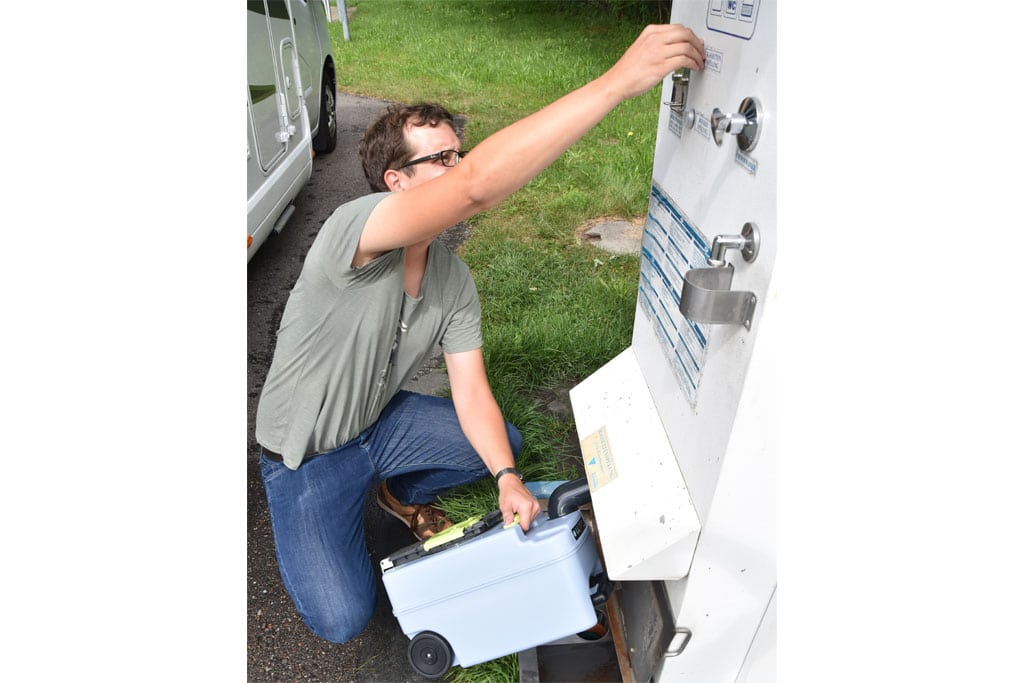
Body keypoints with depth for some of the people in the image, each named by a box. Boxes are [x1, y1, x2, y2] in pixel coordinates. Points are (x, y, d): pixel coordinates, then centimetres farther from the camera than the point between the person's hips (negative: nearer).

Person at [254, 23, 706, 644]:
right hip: (308, 452, -5)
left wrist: (506, 478, -24)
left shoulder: (456, 281, -9)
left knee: (505, 444, 1)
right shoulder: (354, 230, -33)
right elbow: (477, 188, -50)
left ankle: (397, 492, 25)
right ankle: (321, 515, 21)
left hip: (380, 421, 6)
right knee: (343, 619, -11)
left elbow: (472, 394, -8)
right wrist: (618, 81, -51)